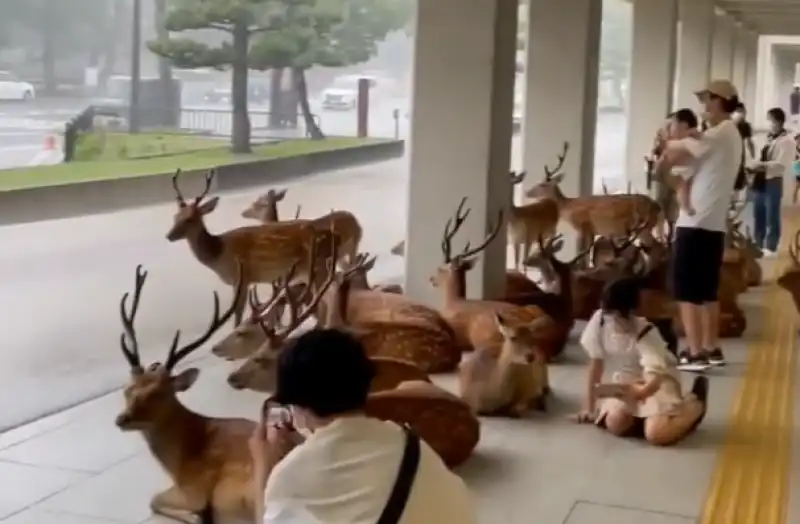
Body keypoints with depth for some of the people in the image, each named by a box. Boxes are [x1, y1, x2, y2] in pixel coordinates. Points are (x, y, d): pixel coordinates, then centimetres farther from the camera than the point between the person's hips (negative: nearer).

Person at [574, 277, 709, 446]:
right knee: (615, 424, -25)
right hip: (627, 381, 4)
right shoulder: (599, 321, -17)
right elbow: (596, 362, -7)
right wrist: (589, 406, -7)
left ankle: (695, 404, 3)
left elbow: (654, 381, -35)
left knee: (656, 434, -28)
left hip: (658, 383, -4)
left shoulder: (646, 335, -27)